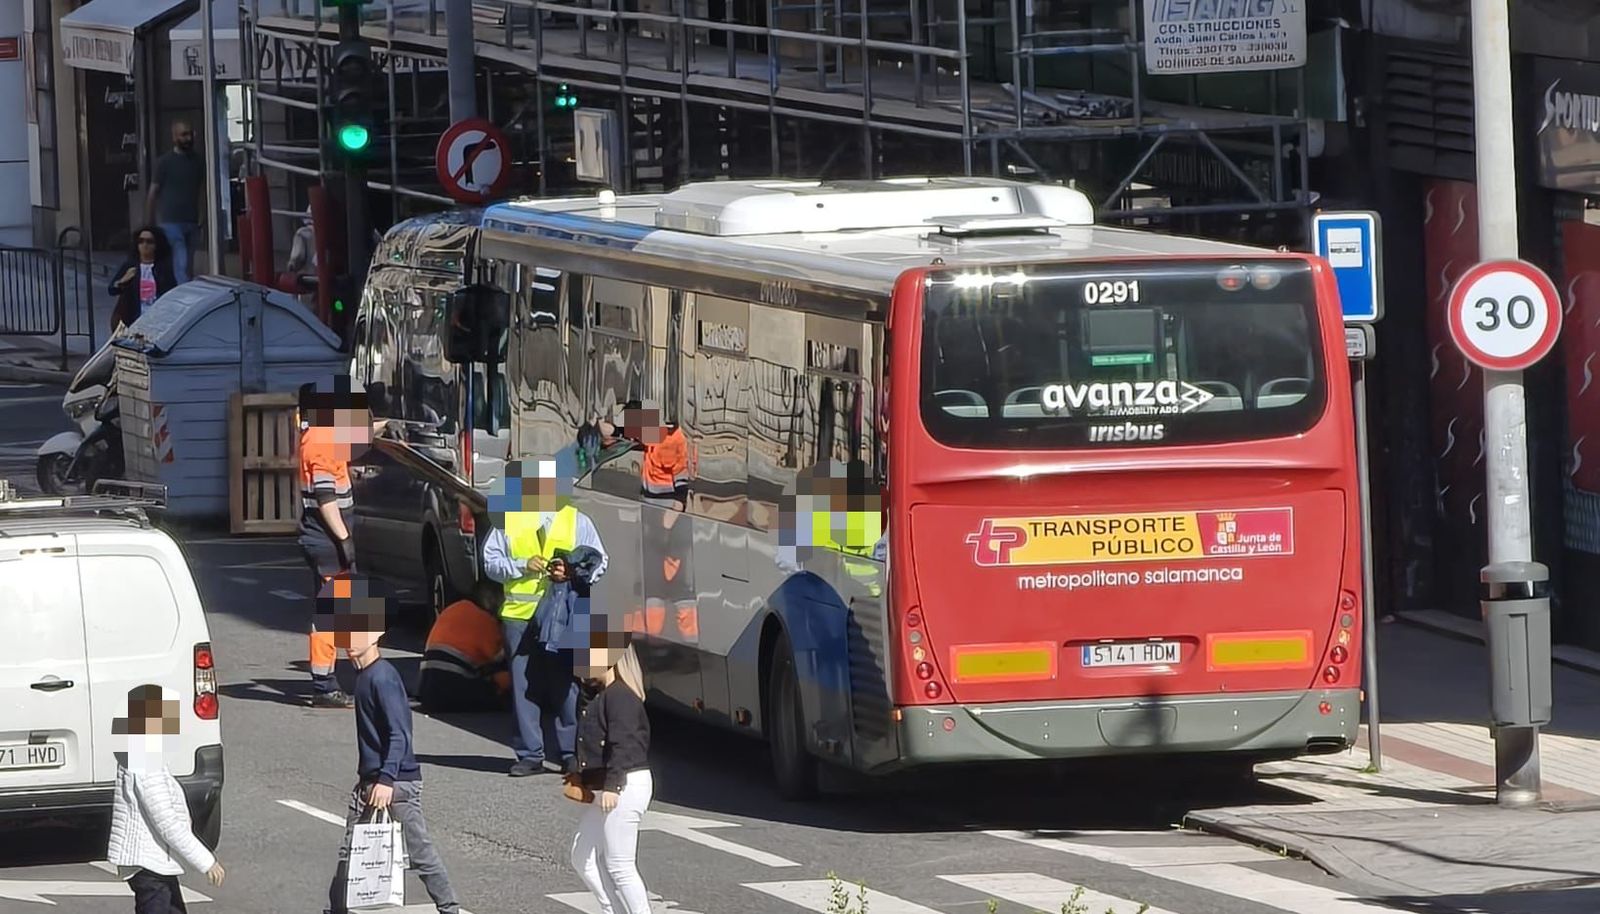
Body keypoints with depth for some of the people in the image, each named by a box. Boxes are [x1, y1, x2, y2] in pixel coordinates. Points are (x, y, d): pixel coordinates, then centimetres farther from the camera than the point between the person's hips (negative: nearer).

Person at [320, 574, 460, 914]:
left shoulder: (382, 676, -17)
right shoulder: (363, 675, 10)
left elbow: (399, 734, -22)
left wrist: (387, 779, -28)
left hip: (398, 782, -9)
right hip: (370, 780, 9)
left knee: (421, 851, -4)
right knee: (349, 851, 10)